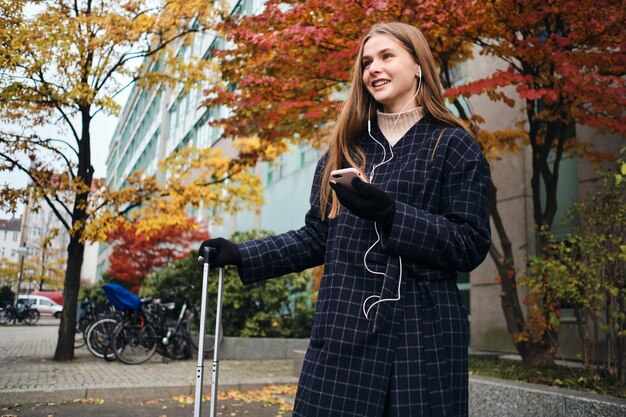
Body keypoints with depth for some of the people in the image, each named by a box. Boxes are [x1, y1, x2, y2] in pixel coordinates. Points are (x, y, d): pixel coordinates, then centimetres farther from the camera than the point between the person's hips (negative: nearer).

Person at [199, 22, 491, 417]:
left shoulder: (454, 145, 1)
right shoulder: (346, 147, 14)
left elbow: (472, 245, -7)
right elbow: (319, 237, 13)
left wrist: (391, 214, -18)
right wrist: (242, 255, 7)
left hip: (422, 336, -2)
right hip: (344, 332, 3)